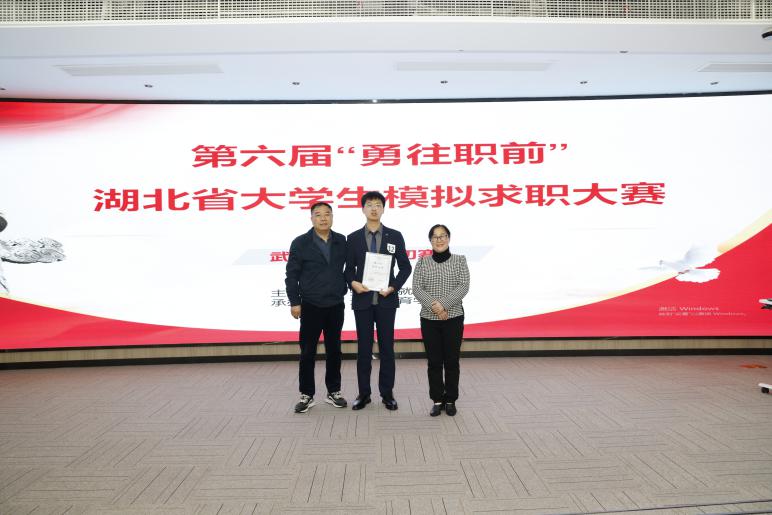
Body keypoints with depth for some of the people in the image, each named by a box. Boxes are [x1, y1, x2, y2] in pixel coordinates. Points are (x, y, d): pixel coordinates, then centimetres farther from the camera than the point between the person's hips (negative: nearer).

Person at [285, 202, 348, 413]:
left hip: (336, 306, 2)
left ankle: (333, 392, 23)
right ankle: (307, 395, 16)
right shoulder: (300, 243, -4)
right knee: (307, 352, 3)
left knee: (334, 350, 11)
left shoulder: (342, 241, 2)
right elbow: (291, 275, -3)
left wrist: (344, 288, 3)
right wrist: (294, 302, -6)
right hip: (310, 306, -2)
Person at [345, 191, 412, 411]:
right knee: (364, 348, 6)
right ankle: (364, 393, 16)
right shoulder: (353, 238, 5)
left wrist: (393, 287, -10)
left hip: (386, 300, 0)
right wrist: (353, 283, -13)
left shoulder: (395, 236, 3)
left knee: (387, 347, 5)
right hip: (362, 300, 1)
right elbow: (349, 268, 7)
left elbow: (405, 267, 4)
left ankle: (387, 393, 16)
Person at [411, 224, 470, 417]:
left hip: (454, 318, -1)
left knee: (452, 361, 5)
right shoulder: (423, 262, 4)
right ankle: (437, 400, 18)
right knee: (434, 361, 5)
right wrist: (433, 305, -18)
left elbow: (464, 287, -8)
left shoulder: (460, 260, 2)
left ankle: (450, 400, 19)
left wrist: (443, 304, -18)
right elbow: (416, 288, -4)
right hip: (429, 319, 1)